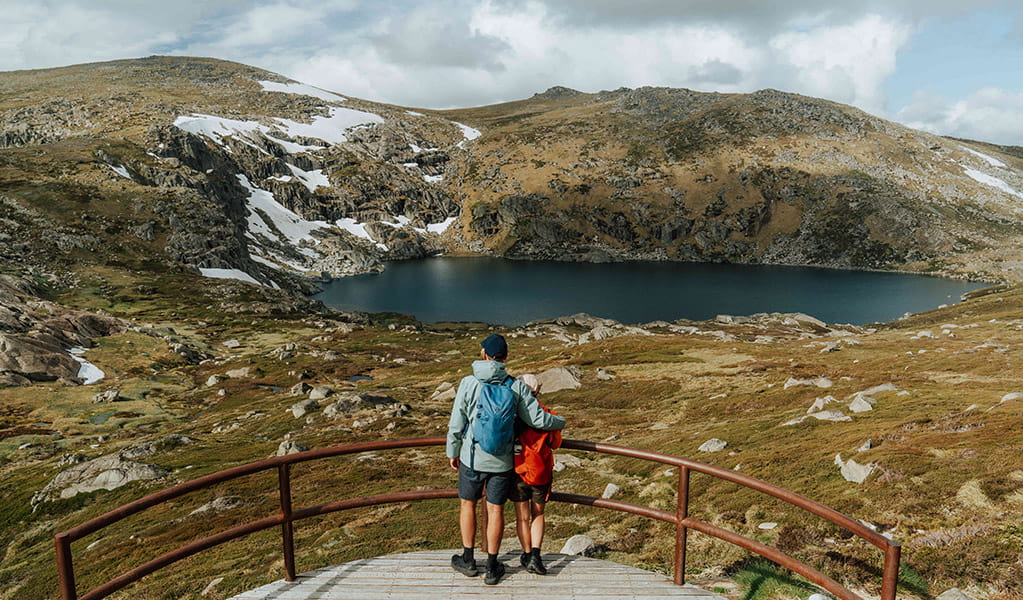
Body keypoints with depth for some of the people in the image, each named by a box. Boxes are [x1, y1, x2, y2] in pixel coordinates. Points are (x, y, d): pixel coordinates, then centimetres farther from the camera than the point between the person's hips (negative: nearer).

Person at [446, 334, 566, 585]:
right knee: (495, 510, 11)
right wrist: (560, 422, 15)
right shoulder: (516, 387, -9)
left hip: (472, 458, -1)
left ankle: (468, 561, 28)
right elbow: (538, 419, -6)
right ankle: (492, 568, 22)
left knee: (467, 504, 17)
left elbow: (456, 425, -8)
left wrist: (452, 452, 8)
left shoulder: (468, 383, -13)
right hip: (502, 461, 1)